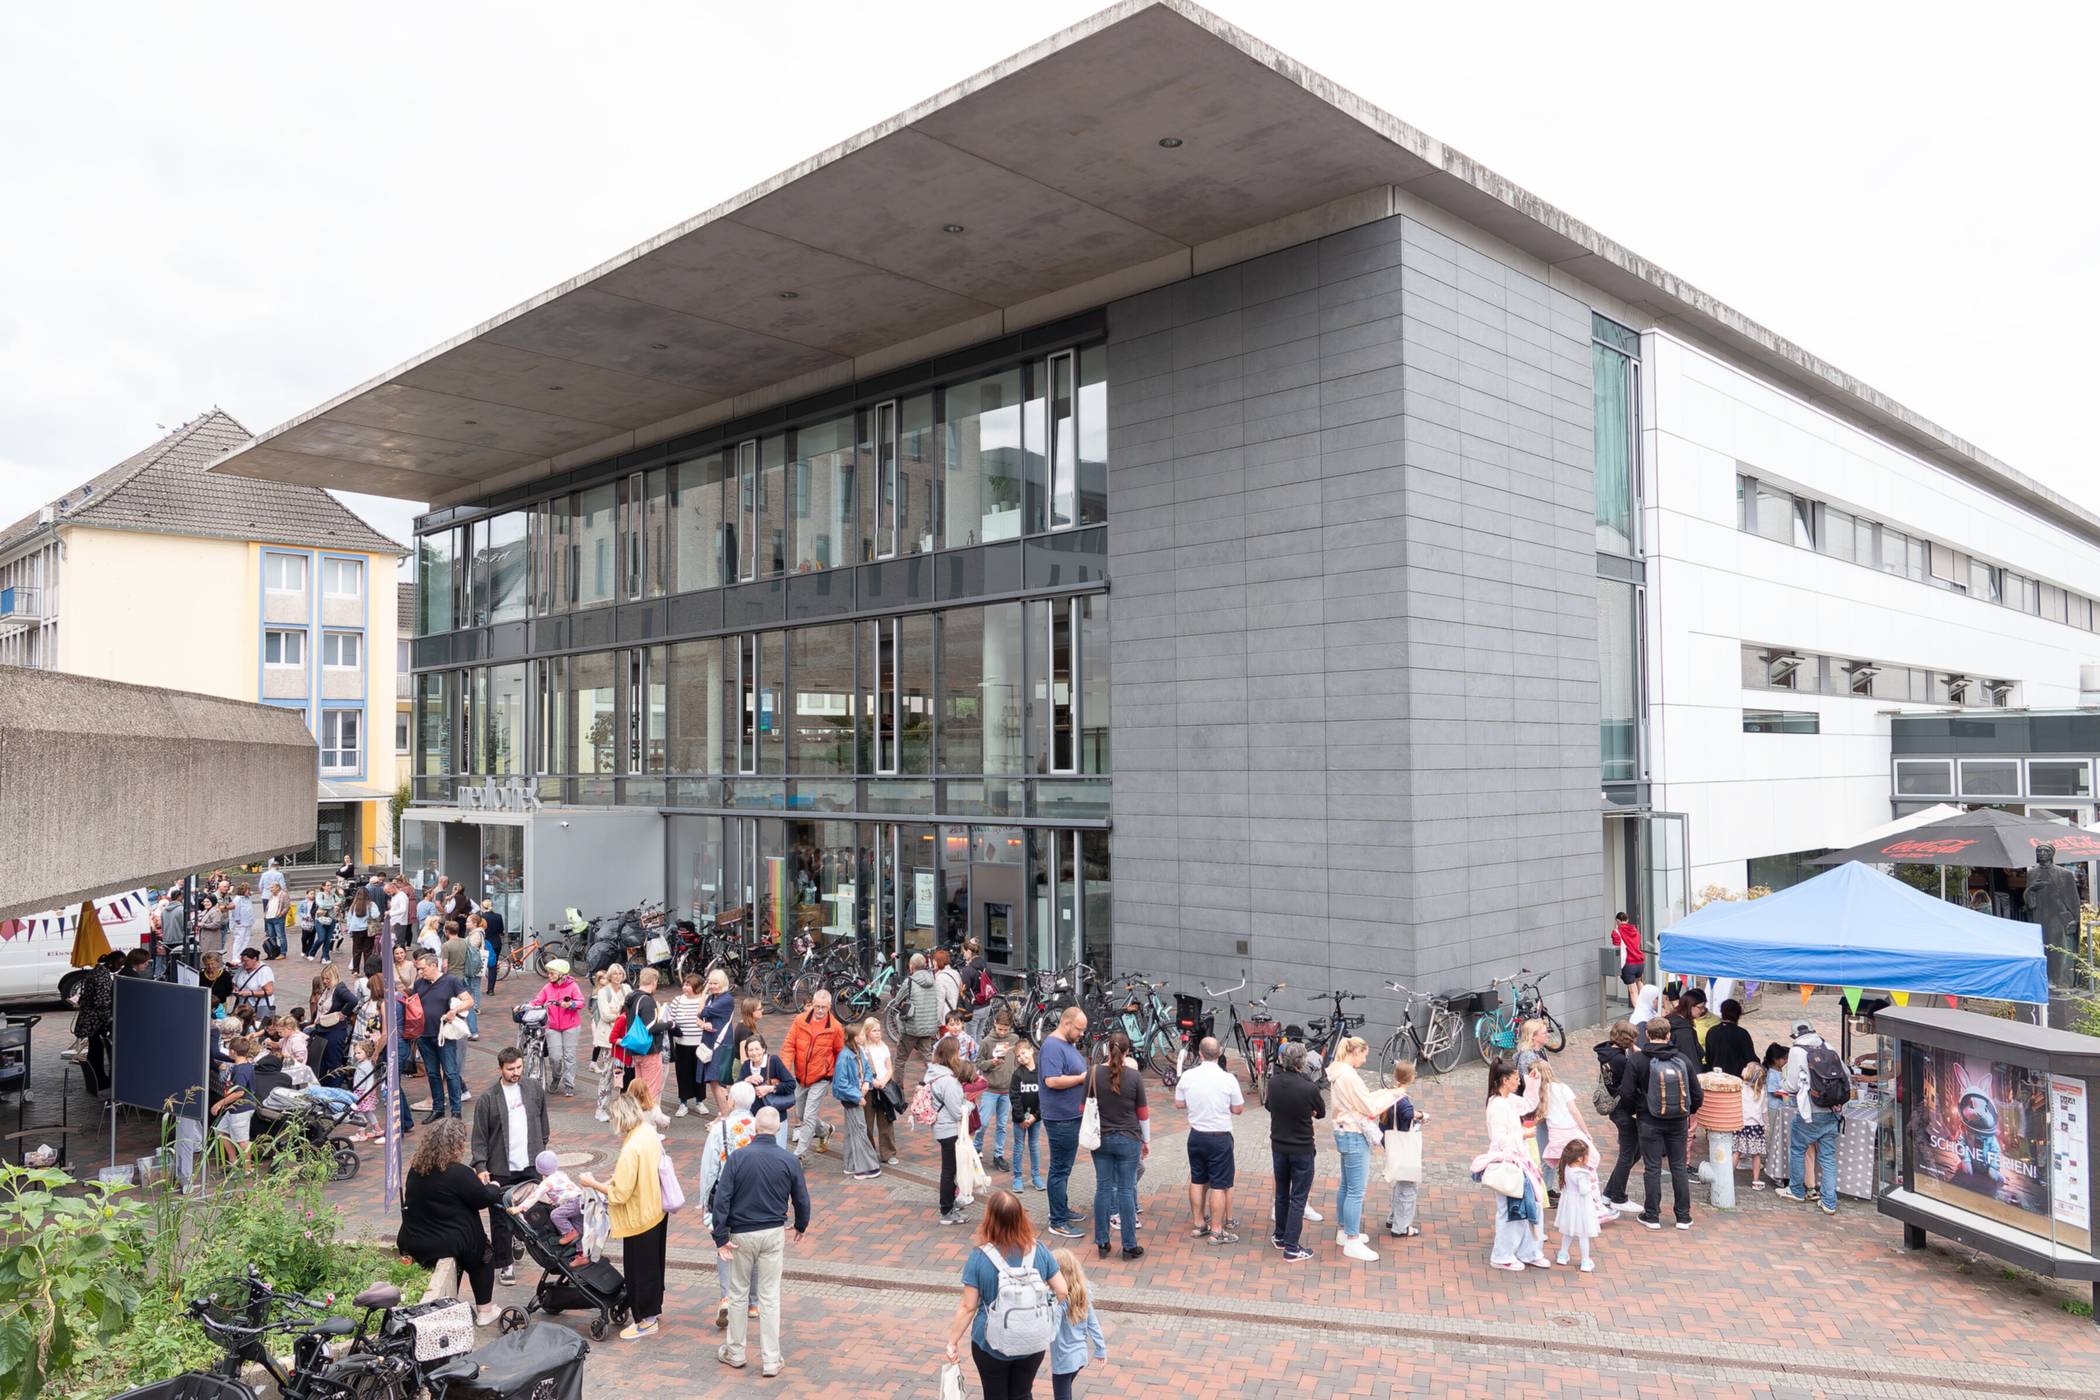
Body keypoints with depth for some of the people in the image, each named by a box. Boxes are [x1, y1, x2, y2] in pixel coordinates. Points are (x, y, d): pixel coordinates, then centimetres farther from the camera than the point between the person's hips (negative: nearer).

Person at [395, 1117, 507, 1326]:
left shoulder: (416, 1169, 2)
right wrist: (494, 1188, 11)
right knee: (482, 1257, 20)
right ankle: (484, 1311, 24)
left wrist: (480, 1185, 17)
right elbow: (483, 1199, -11)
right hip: (446, 1244, -7)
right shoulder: (459, 1173, -21)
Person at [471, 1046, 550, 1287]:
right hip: (501, 1170, -2)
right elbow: (480, 1138, -6)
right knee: (500, 1218, 5)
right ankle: (505, 1265, 16)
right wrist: (481, 1167, -14)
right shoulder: (487, 1100, -9)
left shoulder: (535, 1089, 1)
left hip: (532, 1165, 2)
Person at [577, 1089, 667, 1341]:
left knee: (639, 1268, 9)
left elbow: (619, 1194, -26)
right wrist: (621, 1171, 9)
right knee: (653, 1262, 24)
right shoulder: (649, 1131, -5)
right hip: (657, 1210, 9)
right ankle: (654, 1306, 41)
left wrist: (593, 1184, -14)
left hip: (640, 1219, -9)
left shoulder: (631, 1149, -31)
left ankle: (646, 1320, 23)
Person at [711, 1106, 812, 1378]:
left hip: (742, 1234, -1)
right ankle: (771, 1360, 11)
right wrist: (801, 1226, 20)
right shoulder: (790, 1160, -8)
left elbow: (722, 1199, -14)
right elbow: (801, 1199, 1)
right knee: (770, 1296, 8)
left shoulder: (737, 1157, -12)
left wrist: (721, 1237, -8)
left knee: (738, 1292, 16)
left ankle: (735, 1353, 28)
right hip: (774, 1233, 1)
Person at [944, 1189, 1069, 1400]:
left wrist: (953, 1341, -4)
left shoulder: (979, 1257, -21)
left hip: (991, 1345, -2)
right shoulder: (1039, 1250, -13)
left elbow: (968, 1307, -16)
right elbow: (1062, 1292, -6)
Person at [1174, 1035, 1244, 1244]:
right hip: (1220, 1138, -4)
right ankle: (1217, 1231, 10)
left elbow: (1179, 1103, 7)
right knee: (1219, 1185, 5)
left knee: (1197, 1181, 17)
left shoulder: (1188, 1076, -7)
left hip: (1196, 1135, 4)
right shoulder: (1228, 1079, -16)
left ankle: (1198, 1224, 28)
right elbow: (1238, 1109, -5)